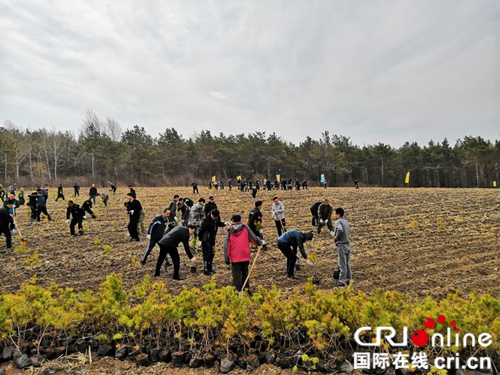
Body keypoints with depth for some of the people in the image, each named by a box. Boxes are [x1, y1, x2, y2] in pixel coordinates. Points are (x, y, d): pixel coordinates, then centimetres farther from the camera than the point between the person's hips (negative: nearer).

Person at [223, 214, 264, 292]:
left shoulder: (229, 231, -1)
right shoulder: (245, 228, 0)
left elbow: (226, 245, -3)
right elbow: (253, 237, 2)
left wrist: (227, 258, 2)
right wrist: (260, 242, 22)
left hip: (235, 257, -2)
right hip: (245, 256, 2)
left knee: (236, 276, 5)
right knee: (245, 274, 19)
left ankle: (238, 291, 6)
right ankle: (246, 289, 27)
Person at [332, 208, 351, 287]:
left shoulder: (338, 221, -13)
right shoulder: (345, 221, 12)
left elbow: (340, 230, -32)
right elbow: (349, 231, 22)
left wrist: (336, 237, -18)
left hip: (342, 245, -8)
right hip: (347, 244, 8)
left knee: (342, 264, -4)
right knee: (347, 263, 15)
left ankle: (342, 281, 0)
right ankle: (348, 279, 23)